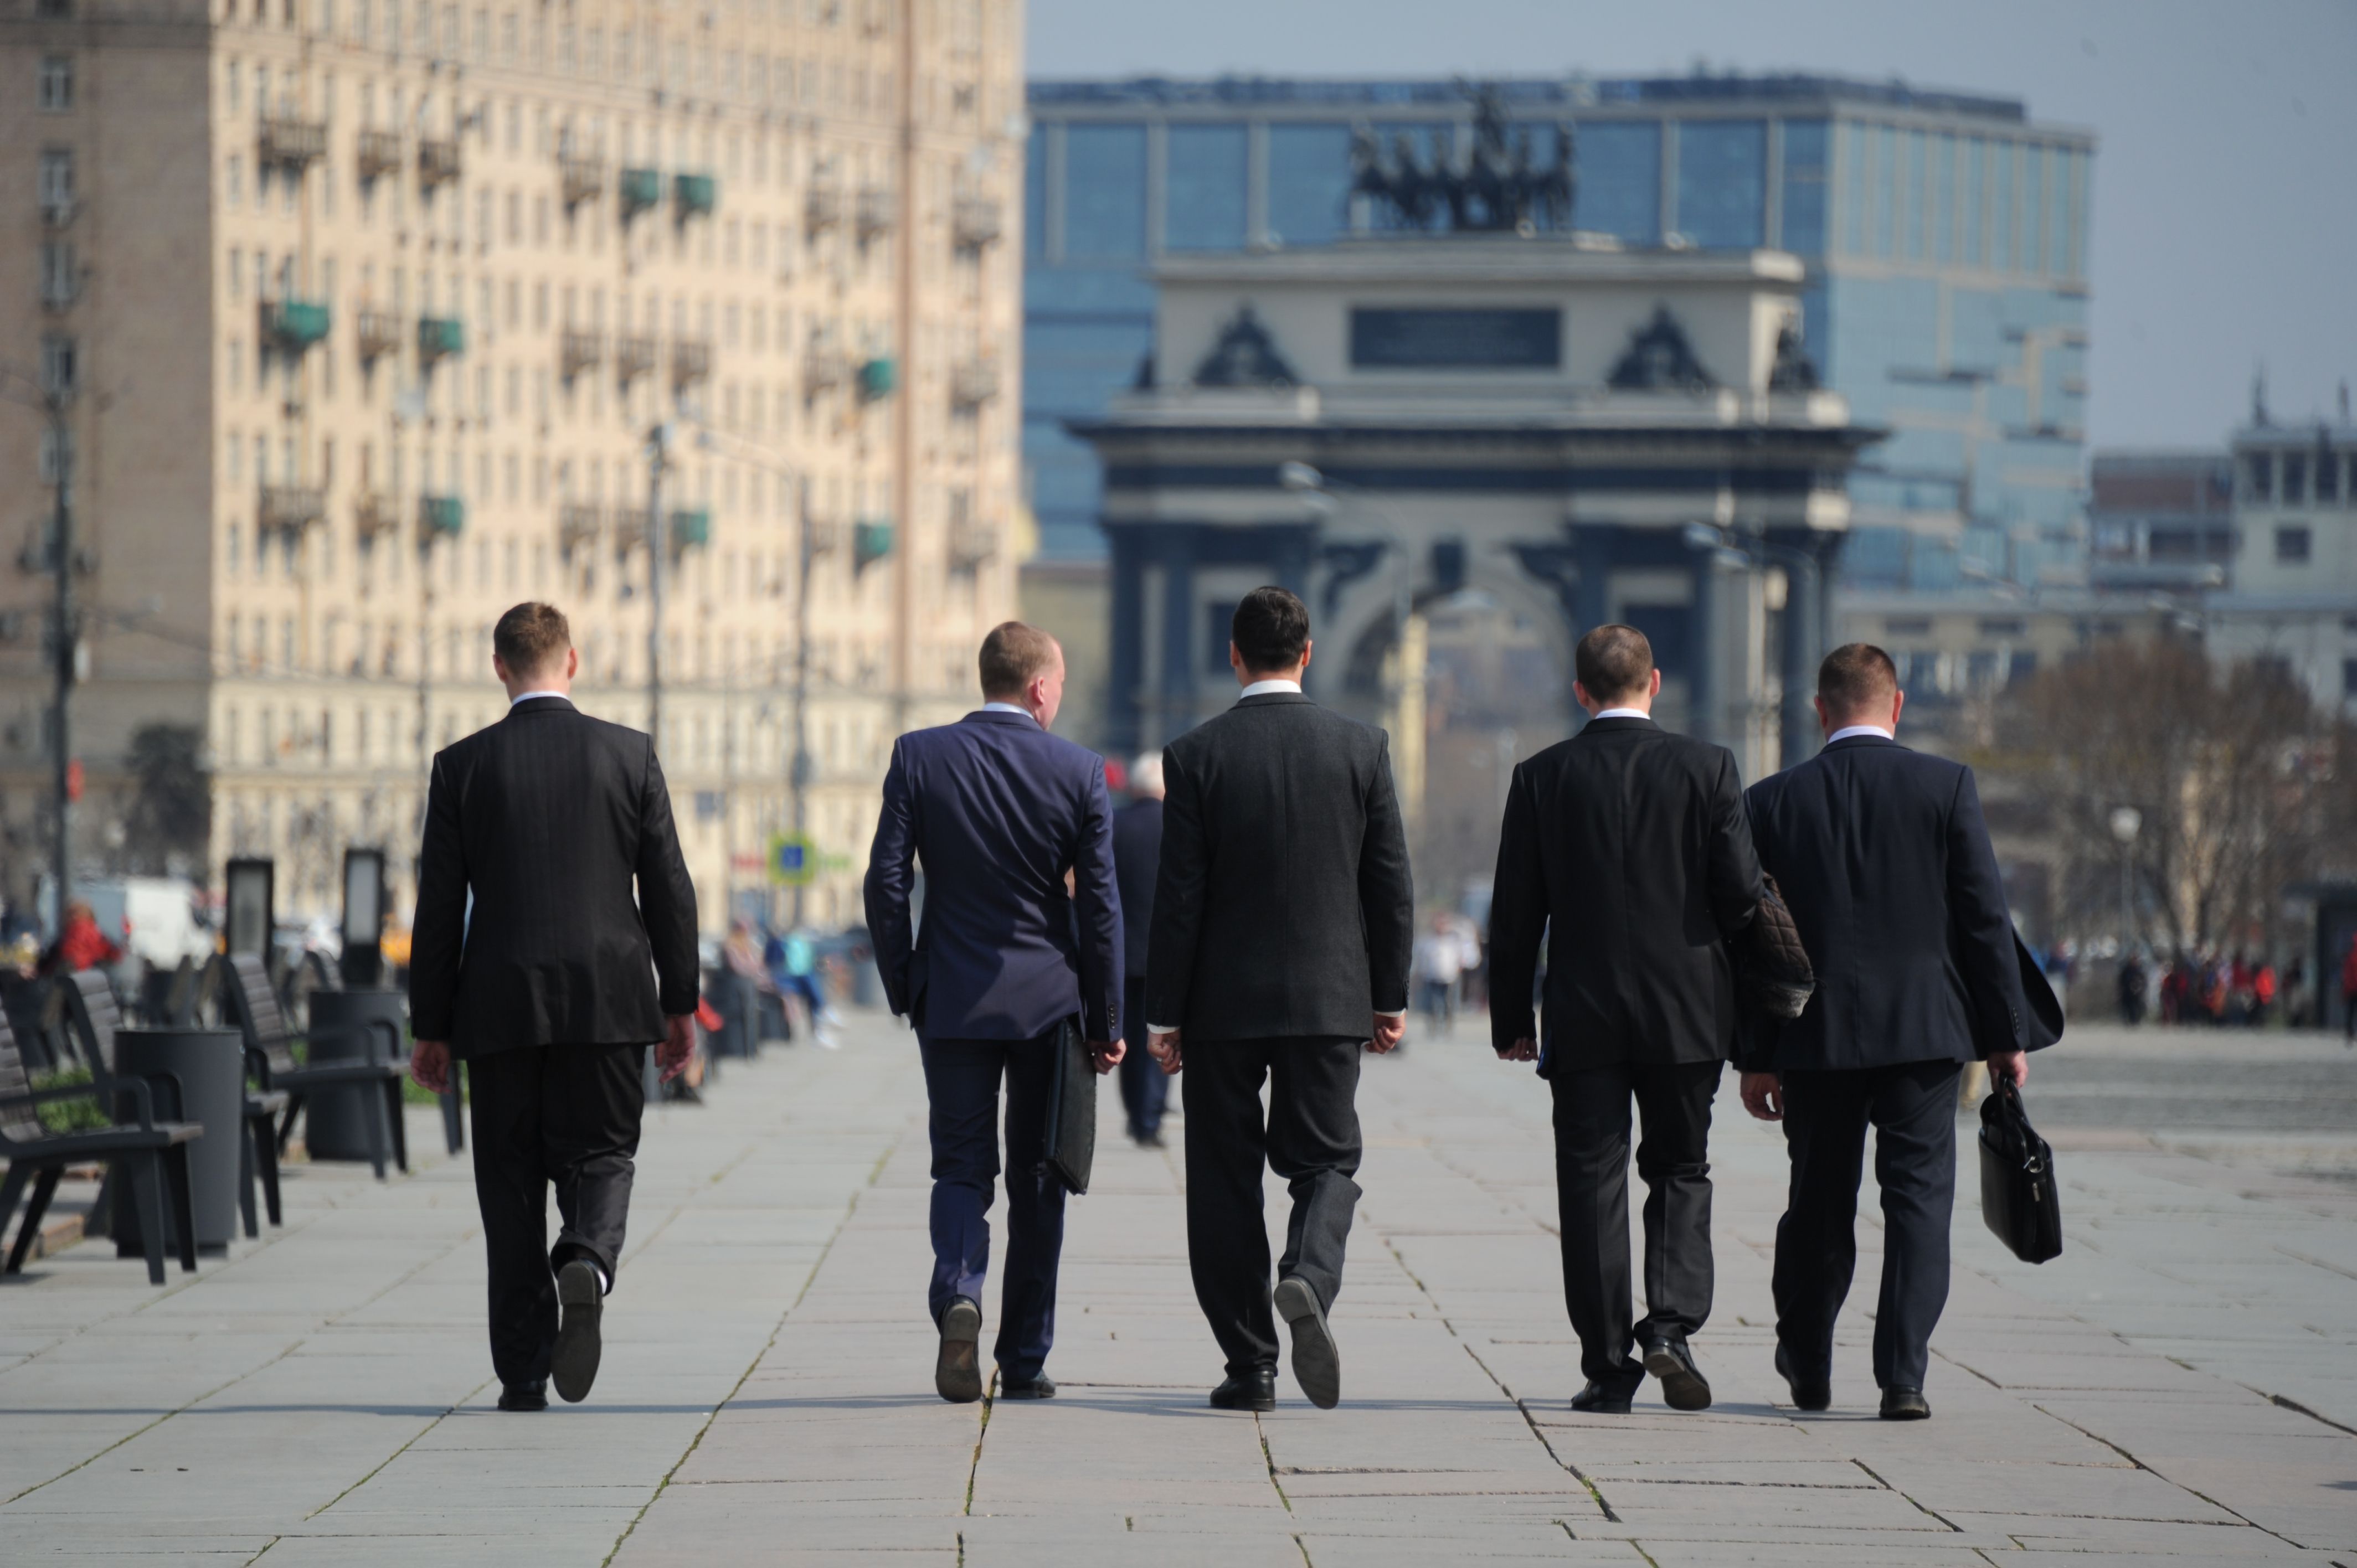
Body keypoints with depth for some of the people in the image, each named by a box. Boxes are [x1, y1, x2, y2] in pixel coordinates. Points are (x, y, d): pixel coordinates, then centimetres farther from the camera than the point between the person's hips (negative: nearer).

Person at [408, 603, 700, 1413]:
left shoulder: (463, 766, 0)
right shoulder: (630, 754, 1)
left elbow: (439, 906, 1)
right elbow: (668, 889, 2)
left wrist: (431, 1027, 7)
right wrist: (679, 1004, 10)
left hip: (502, 1008, 0)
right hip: (608, 1001, 0)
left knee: (512, 1182, 7)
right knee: (600, 1156, 10)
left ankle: (522, 1370, 5)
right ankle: (587, 1261, -23)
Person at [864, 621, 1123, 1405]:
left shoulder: (919, 757, -4)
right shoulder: (1079, 771, -5)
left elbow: (886, 883, -4)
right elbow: (1099, 906, -4)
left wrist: (903, 988, 8)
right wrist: (1105, 1023, 5)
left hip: (952, 999, 0)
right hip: (1047, 1000, 0)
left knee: (961, 1166, 8)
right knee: (1036, 1180, 10)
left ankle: (958, 1291, -21)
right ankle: (1025, 1361, 12)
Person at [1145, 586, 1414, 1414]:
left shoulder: (1196, 755, -6)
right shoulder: (1361, 746, 0)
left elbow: (1179, 895, -6)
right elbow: (1391, 884, 2)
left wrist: (1163, 1015, -1)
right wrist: (1391, 997, 11)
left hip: (1223, 1002, -1)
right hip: (1329, 996, 1)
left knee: (1225, 1181, 7)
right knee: (1326, 1161, 9)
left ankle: (1250, 1365, 7)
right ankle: (1310, 1279, -21)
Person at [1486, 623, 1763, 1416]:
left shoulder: (1541, 778, -1)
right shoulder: (1707, 767, -4)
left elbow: (1516, 912, 1)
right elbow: (1742, 890, -6)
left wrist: (1511, 1018, 8)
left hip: (1583, 1016, 0)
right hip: (1687, 1011, 0)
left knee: (1592, 1182, 4)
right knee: (1680, 1171, 13)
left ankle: (1608, 1366, 3)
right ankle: (1671, 1325, -6)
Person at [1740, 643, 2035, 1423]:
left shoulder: (1775, 801, 0)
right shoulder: (1946, 786, -3)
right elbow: (1985, 915, -3)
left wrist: (1756, 1055, 8)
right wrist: (2007, 1034, 3)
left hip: (1817, 1036, 2)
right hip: (1926, 1029, -2)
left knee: (1819, 1203, 14)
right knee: (1919, 1197, 1)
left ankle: (1807, 1366, 29)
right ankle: (1903, 1377, -9)